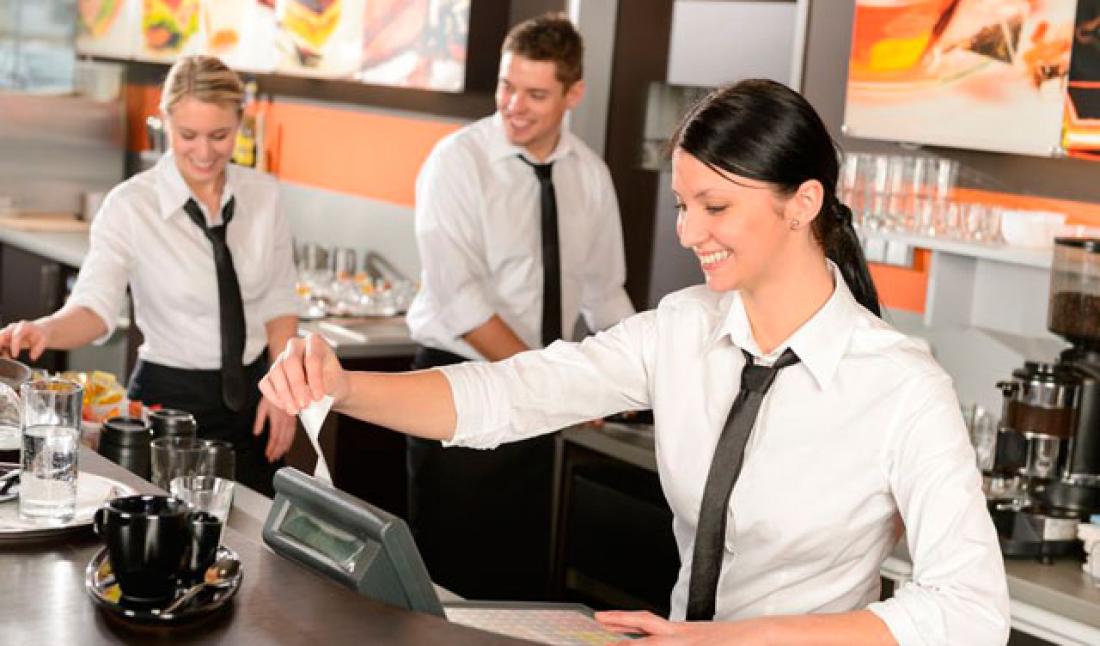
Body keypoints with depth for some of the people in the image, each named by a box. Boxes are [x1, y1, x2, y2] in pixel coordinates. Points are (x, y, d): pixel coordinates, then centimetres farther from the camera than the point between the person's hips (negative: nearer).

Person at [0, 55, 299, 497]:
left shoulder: (262, 195, 0)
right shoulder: (130, 206, -12)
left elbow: (279, 305, 7)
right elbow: (95, 306, -22)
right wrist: (45, 330, -41)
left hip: (251, 397, 4)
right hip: (169, 398, -4)